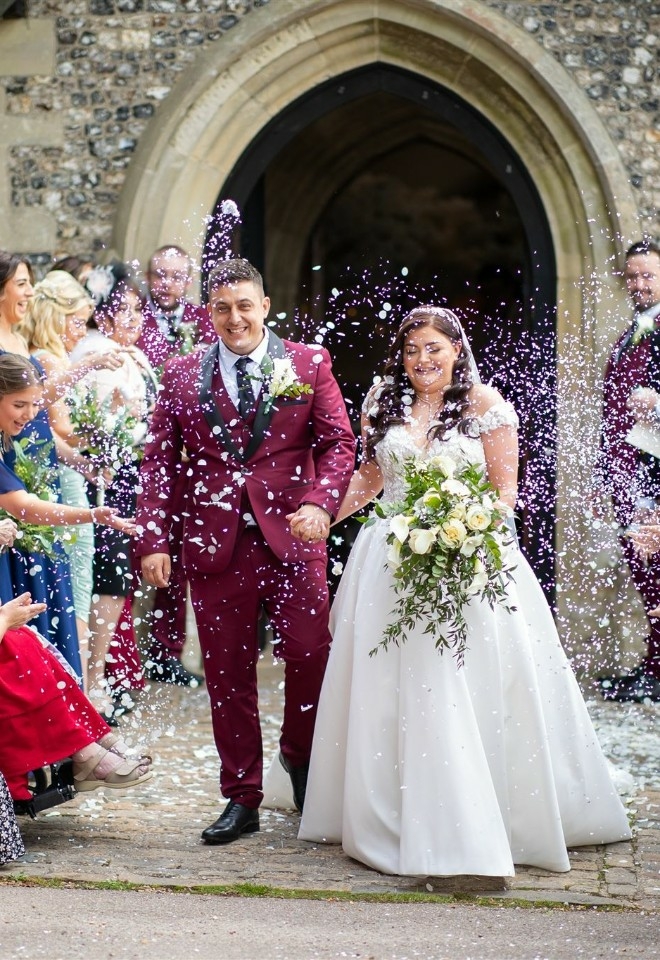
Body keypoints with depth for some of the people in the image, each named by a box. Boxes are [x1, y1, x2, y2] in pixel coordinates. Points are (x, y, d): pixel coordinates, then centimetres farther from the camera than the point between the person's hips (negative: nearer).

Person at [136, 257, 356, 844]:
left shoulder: (309, 364, 6)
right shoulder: (181, 375, 9)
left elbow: (339, 442, 1)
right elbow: (159, 462, 7)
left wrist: (320, 503, -17)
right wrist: (153, 539, -4)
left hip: (292, 536, -1)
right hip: (215, 545, 1)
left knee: (311, 657, -1)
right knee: (227, 672, 6)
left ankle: (301, 758, 29)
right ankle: (242, 799, 16)